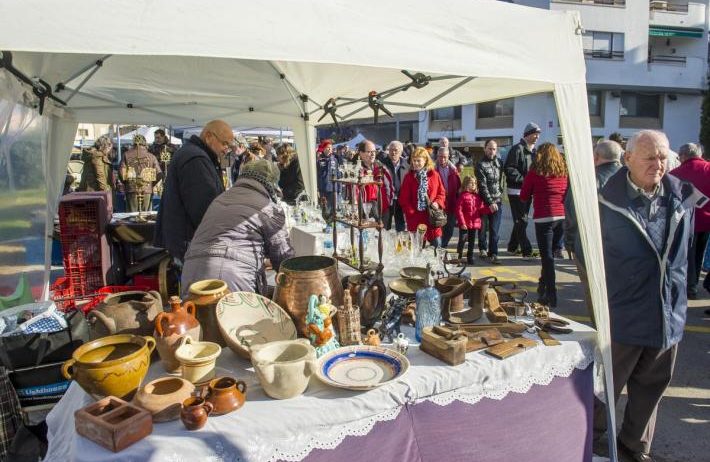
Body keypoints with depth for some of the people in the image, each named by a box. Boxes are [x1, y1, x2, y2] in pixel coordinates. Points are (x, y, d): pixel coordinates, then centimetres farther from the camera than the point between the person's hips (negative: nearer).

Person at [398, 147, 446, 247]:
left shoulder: (434, 175, 4)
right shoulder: (409, 177, 2)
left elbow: (442, 193, 9)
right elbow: (404, 198, -1)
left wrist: (437, 203, -11)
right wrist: (410, 212, -12)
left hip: (432, 217, 1)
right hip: (415, 217, -1)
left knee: (437, 244, 5)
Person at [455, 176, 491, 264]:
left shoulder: (477, 197, 10)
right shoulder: (463, 196, -9)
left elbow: (482, 209, 11)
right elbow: (459, 210, -13)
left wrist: (489, 209, -8)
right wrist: (462, 223, -17)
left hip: (475, 224, 6)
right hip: (465, 225, -6)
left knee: (472, 242, 13)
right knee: (462, 240, -1)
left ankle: (470, 258, 24)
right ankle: (459, 257, 12)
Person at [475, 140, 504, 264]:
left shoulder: (499, 162, 8)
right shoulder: (480, 165, -8)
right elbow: (482, 186, -14)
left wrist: (500, 192, 10)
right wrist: (490, 202, -19)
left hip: (497, 201, 3)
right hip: (484, 201, -3)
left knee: (494, 229, -1)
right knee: (483, 227, 9)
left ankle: (493, 253, 2)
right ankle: (483, 248, 28)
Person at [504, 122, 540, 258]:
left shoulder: (534, 151, 16)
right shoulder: (517, 149, -12)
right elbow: (509, 169, -19)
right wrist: (523, 179, -24)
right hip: (516, 191, -9)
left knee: (521, 220, 15)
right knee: (521, 221, -7)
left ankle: (512, 247, 26)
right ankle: (527, 251, -5)